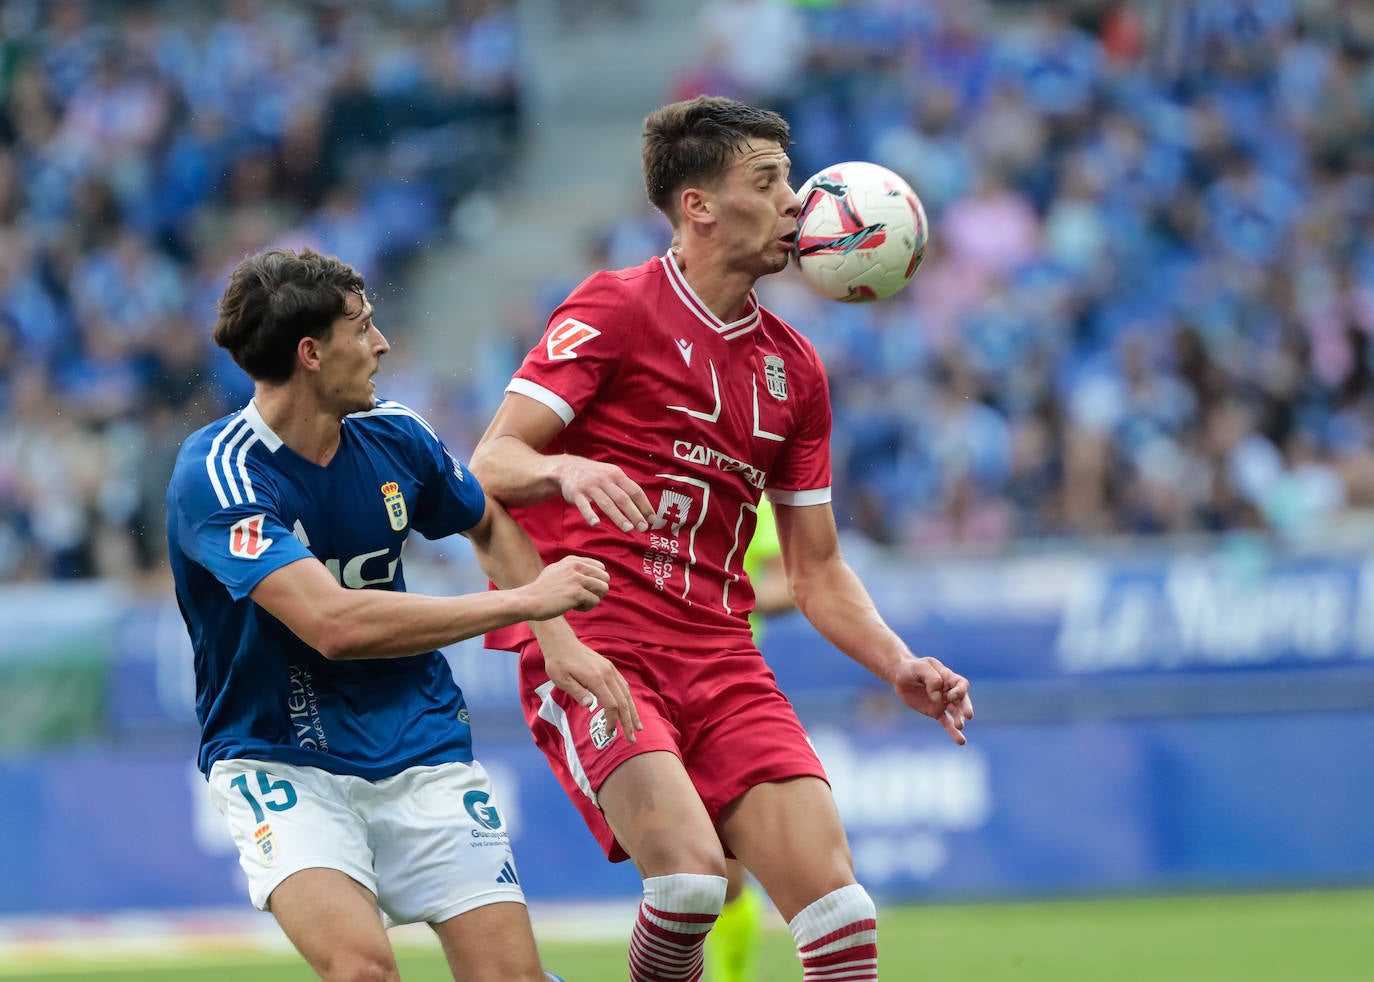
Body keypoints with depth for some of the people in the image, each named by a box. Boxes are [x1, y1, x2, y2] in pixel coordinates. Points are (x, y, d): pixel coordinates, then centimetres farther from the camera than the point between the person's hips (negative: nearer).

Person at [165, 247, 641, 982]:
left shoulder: (394, 438, 0)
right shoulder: (217, 474, -20)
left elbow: (490, 526, 23)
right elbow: (333, 623, -32)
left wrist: (558, 638, 6)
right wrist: (524, 600, -26)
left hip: (419, 750, 5)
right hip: (278, 763, -5)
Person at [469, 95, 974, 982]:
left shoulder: (792, 367, 16)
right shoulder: (616, 309, -2)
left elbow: (817, 572, 19)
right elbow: (488, 466, -8)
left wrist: (900, 666, 3)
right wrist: (565, 471, -30)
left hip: (721, 659, 6)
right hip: (593, 647, -6)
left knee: (839, 906, -11)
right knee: (690, 870, -28)